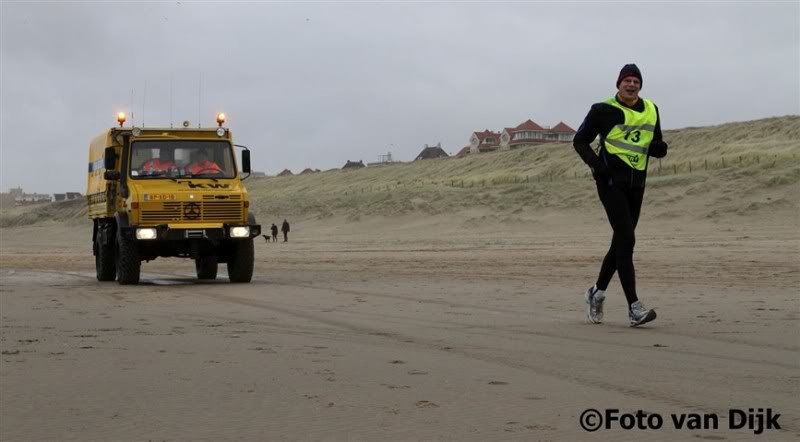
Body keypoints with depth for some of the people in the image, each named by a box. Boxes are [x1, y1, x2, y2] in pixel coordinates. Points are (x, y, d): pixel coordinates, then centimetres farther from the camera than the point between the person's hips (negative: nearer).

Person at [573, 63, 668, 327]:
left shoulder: (651, 111, 12)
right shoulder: (603, 110, -2)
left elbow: (655, 148, 20)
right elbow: (579, 141, 3)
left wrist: (660, 148, -5)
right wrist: (595, 162, -15)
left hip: (636, 184, 6)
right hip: (611, 181, -6)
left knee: (621, 242, 13)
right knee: (626, 239, -16)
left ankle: (597, 292, 33)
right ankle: (634, 308, -19)